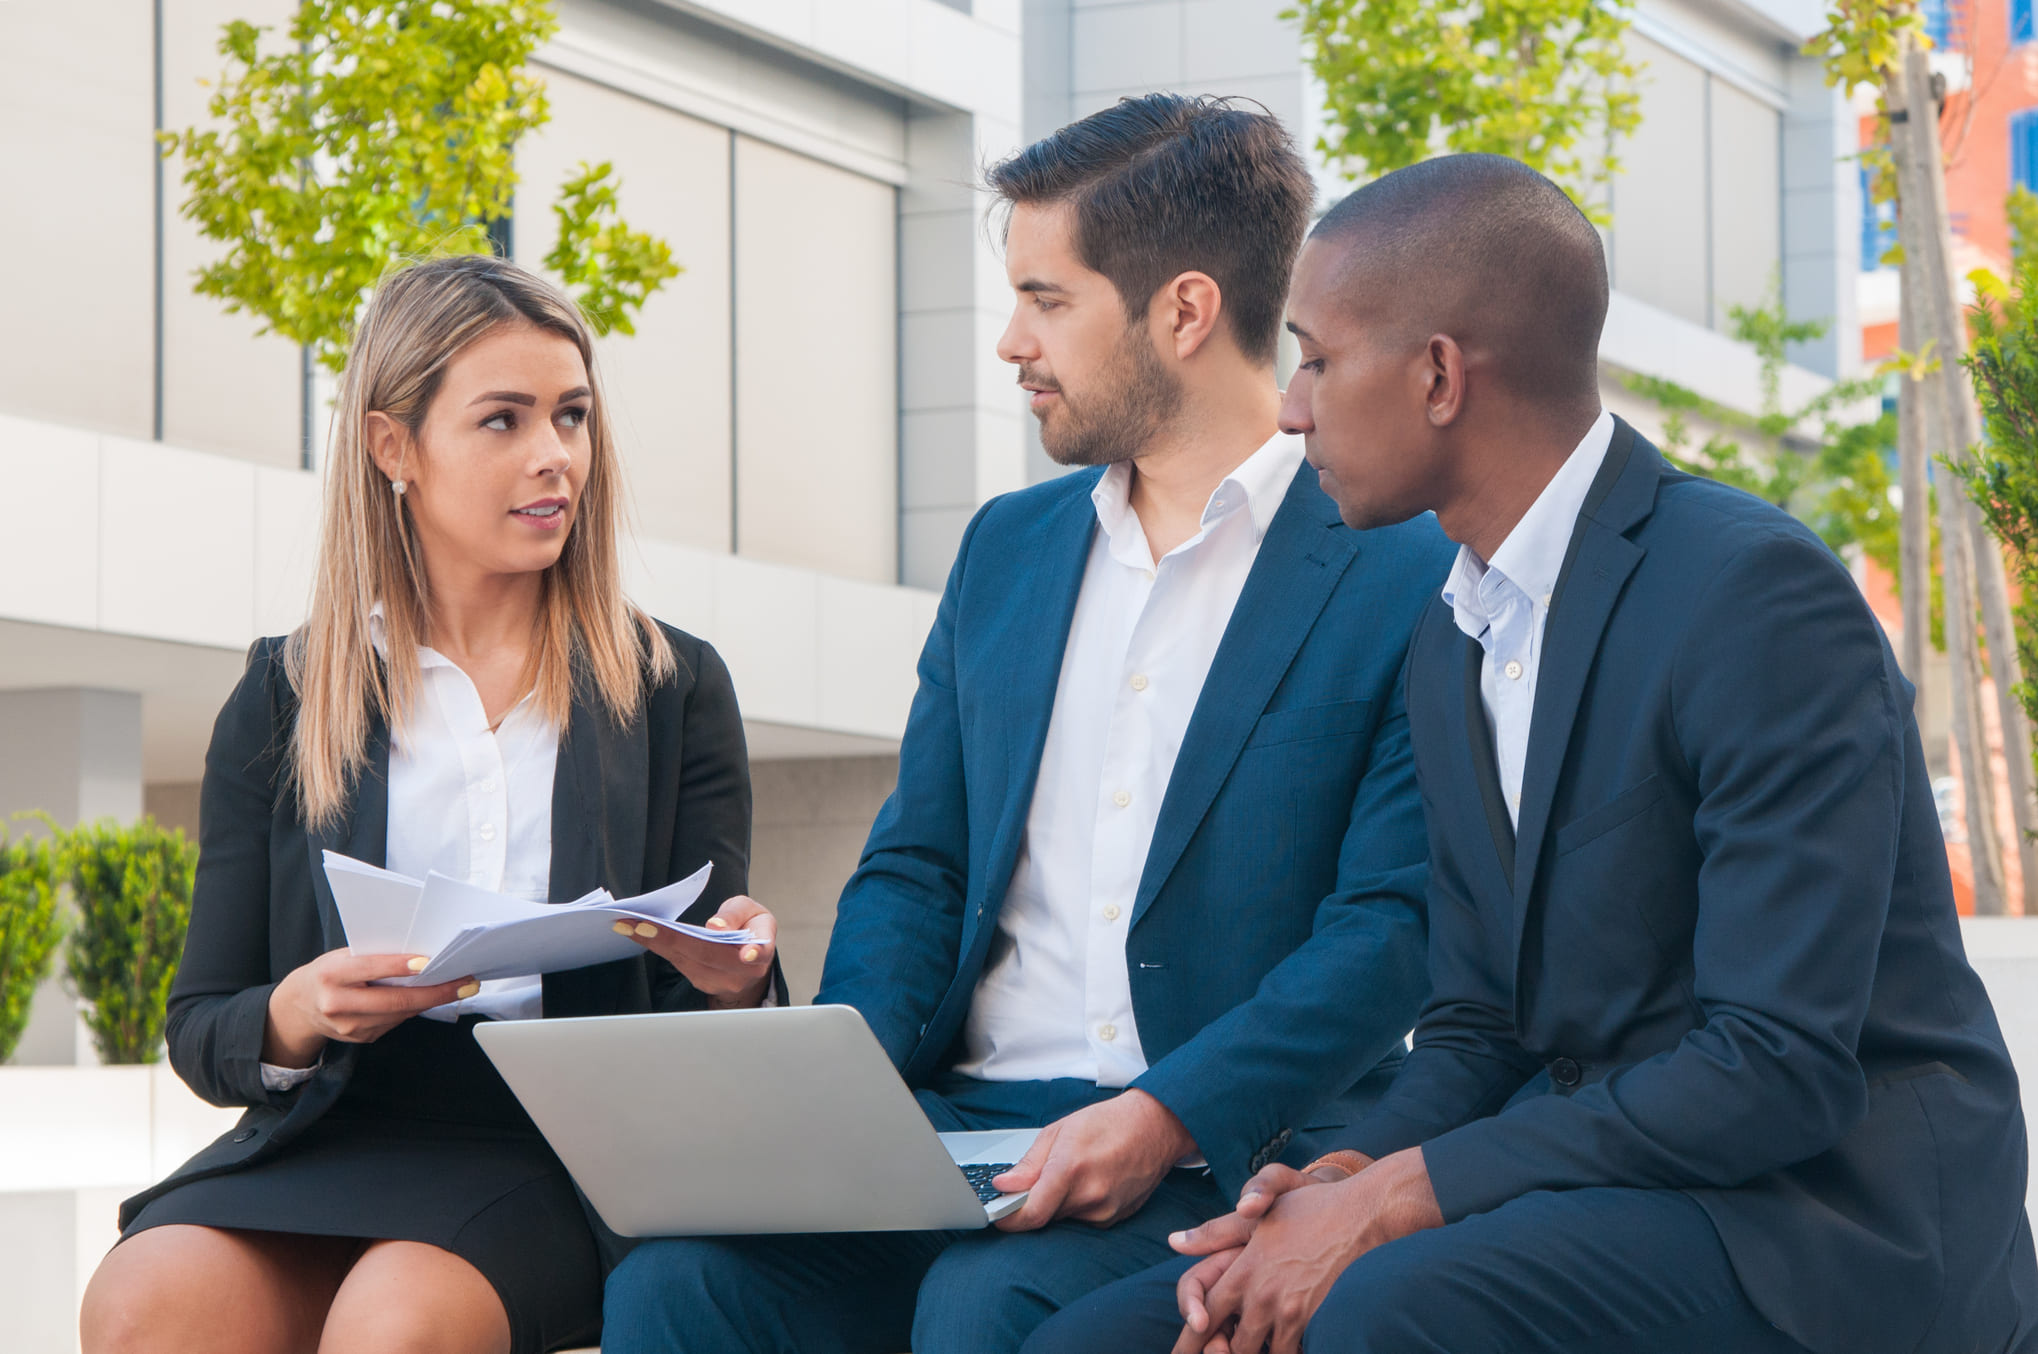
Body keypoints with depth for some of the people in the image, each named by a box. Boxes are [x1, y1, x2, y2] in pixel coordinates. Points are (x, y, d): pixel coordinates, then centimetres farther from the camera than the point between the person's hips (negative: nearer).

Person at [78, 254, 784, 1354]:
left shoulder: (673, 689, 11)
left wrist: (732, 982, -16)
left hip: (568, 1150, -1)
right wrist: (299, 1015, -14)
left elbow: (701, 1022, 9)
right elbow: (201, 1033, 10)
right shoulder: (284, 700, 11)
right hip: (332, 1136, 1)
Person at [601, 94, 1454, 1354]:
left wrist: (1166, 1116, -22)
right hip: (962, 1124, 5)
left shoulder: (1411, 575, -2)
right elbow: (915, 864, 17)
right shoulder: (1007, 547, 18)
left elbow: (1395, 921, -9)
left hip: (1237, 1154, -5)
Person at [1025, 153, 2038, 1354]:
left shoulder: (1760, 593, -15)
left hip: (1829, 1218, -7)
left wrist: (1396, 1200, -20)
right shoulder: (1456, 640, 13)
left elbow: (1781, 1067, -20)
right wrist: (1343, 1179, -7)